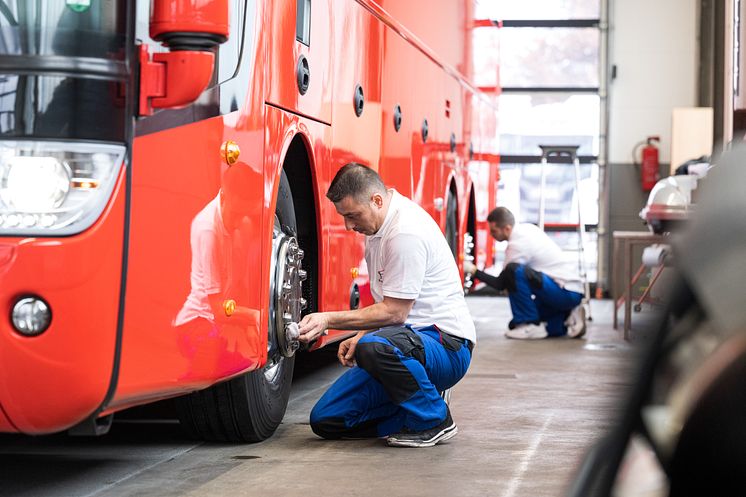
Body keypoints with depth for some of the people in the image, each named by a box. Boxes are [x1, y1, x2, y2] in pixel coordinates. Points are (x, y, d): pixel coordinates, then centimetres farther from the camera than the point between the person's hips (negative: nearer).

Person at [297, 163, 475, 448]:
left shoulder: (406, 232, -21)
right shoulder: (379, 224, 11)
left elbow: (394, 312, -21)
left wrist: (329, 320, -20)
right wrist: (360, 336, 6)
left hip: (447, 344, -9)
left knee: (375, 347, -41)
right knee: (325, 420, -1)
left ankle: (434, 421, -17)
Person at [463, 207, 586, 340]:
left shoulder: (518, 244, -19)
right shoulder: (526, 228, 7)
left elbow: (500, 284, -13)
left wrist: (474, 270, -8)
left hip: (567, 294, -10)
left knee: (514, 271, -27)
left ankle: (531, 326, -17)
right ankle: (565, 319, 10)